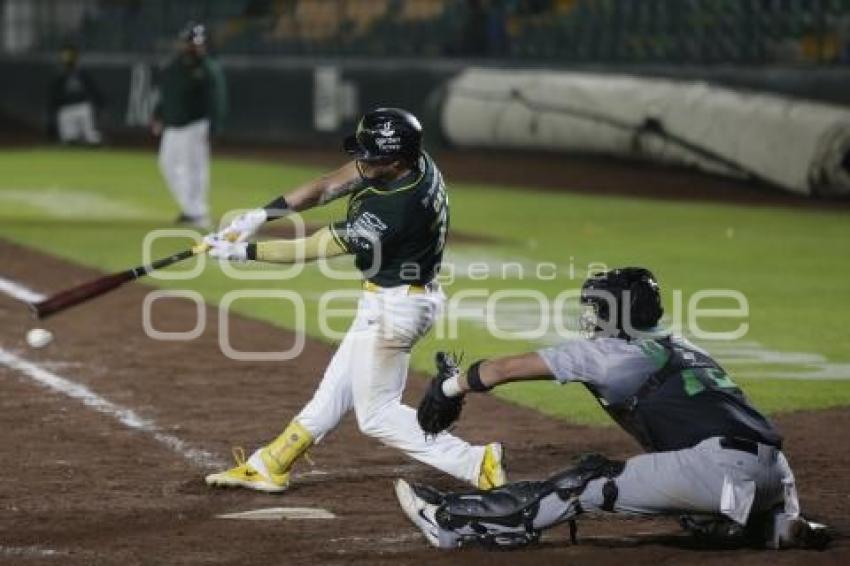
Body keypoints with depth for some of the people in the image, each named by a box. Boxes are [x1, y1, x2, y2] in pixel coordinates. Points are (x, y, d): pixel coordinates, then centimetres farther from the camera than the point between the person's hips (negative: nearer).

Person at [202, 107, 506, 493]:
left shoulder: (393, 211, -33)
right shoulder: (411, 159, -10)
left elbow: (314, 249, -24)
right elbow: (326, 187, -5)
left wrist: (242, 252, -16)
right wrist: (258, 216, -12)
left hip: (392, 308, -10)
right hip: (398, 298, 10)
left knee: (377, 413, 2)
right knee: (337, 386, 19)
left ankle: (474, 464, 1)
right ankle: (270, 465, 31)